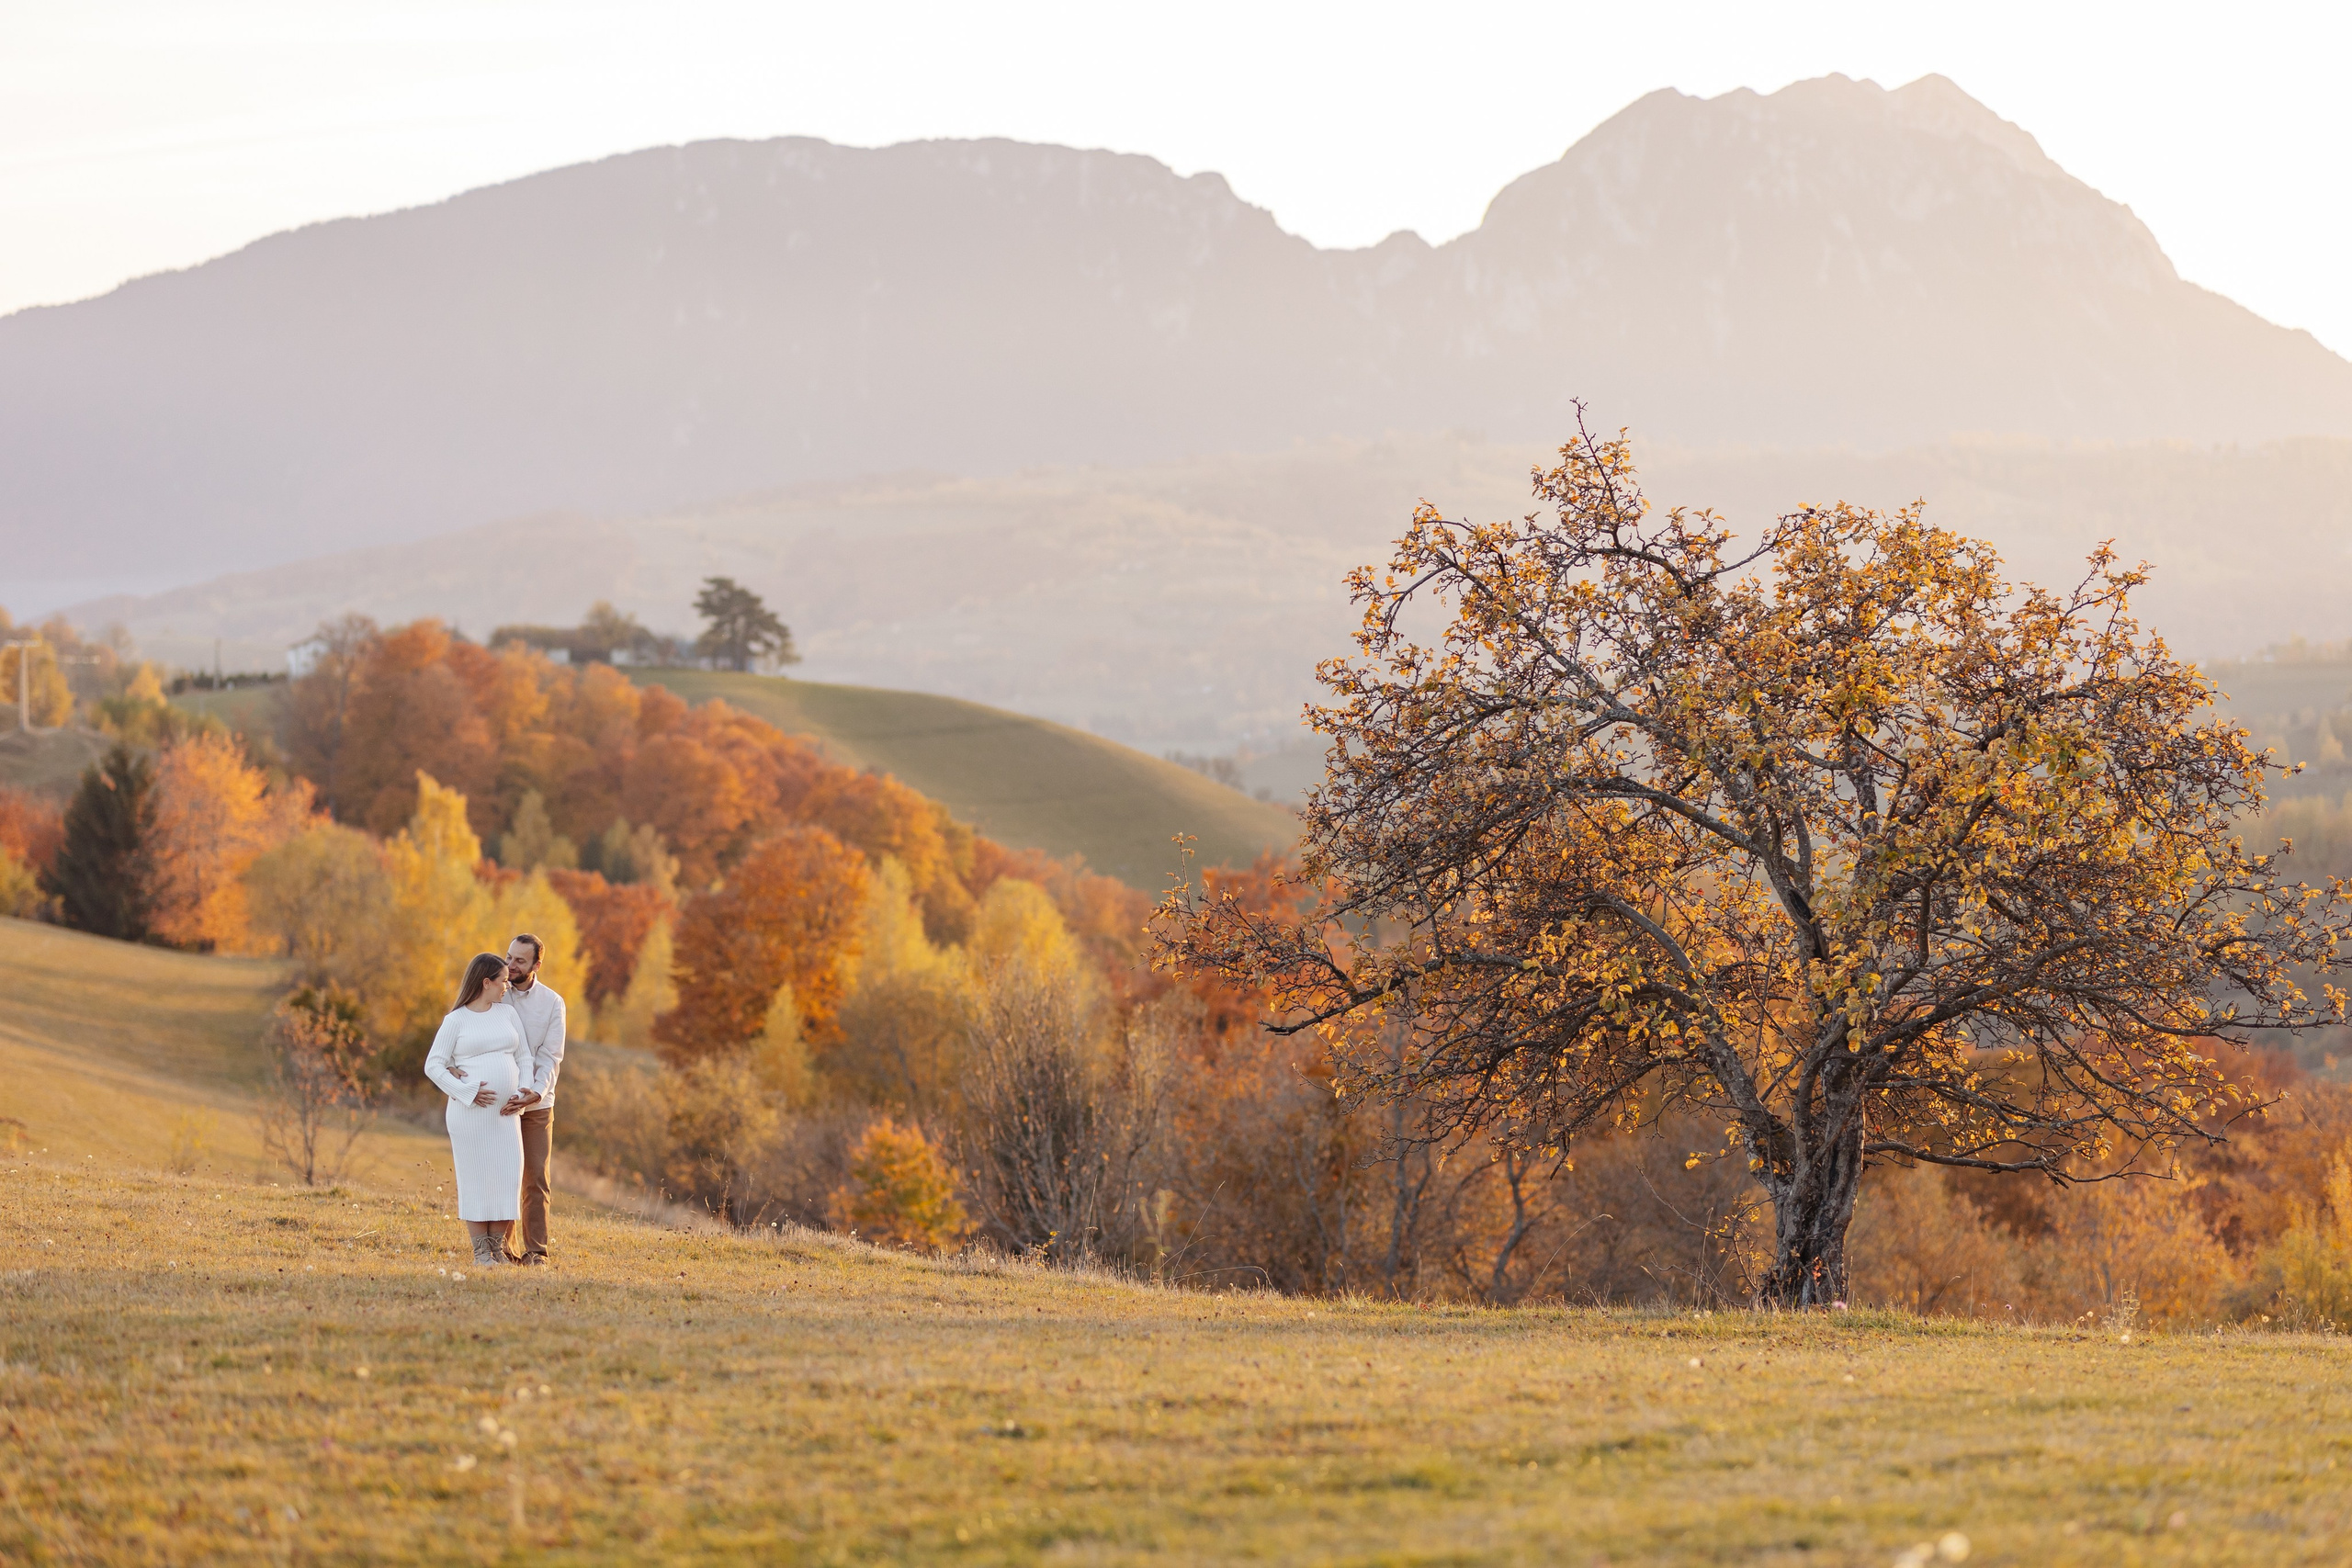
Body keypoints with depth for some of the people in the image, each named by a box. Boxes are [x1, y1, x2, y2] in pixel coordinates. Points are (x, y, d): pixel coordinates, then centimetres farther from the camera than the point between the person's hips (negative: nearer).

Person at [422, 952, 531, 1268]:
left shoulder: (508, 1014, 11)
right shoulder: (456, 1020, -2)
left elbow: (524, 1059, 13)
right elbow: (433, 1066, -4)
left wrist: (521, 1095, -2)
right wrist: (468, 1092, -13)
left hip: (505, 1113, 4)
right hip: (469, 1112, -4)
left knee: (506, 1177, -1)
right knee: (475, 1177, -1)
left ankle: (497, 1247, 9)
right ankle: (480, 1250, 4)